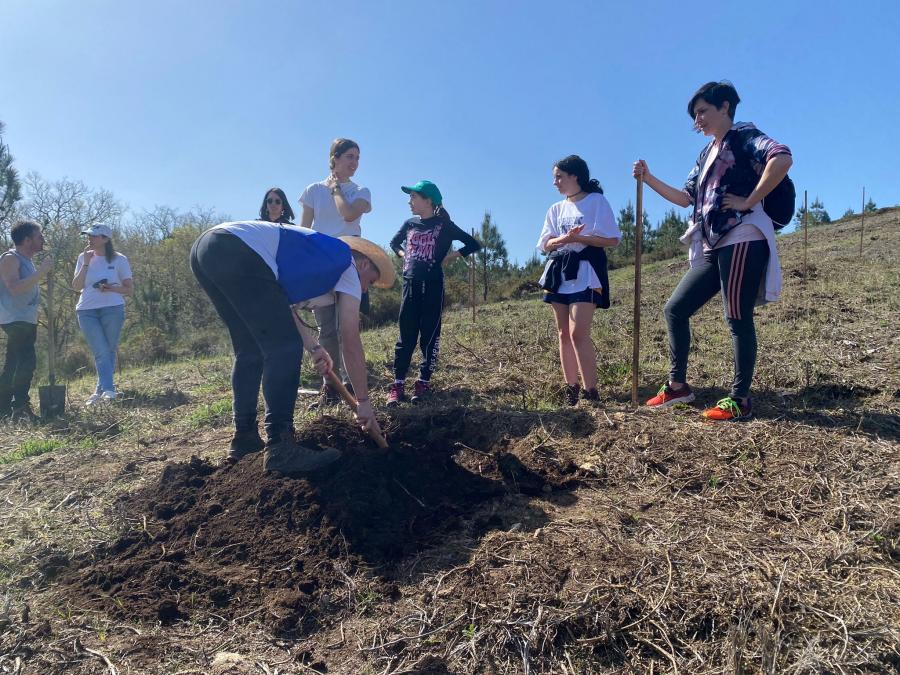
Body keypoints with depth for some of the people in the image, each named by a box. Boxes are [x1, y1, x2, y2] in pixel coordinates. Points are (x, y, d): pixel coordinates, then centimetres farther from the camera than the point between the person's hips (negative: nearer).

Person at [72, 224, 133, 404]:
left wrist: (111, 288, -15)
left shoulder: (119, 259, 3)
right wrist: (86, 263, -3)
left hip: (112, 309, -1)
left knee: (109, 352, 2)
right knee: (101, 352, -9)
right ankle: (108, 390, -16)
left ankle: (100, 391, 13)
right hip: (87, 311, 2)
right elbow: (76, 287, 4)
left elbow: (129, 289, 3)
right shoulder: (84, 257, 11)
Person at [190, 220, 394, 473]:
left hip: (205, 245, 10)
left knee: (250, 351, 18)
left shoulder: (317, 256, 33)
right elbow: (351, 343, 7)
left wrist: (313, 347, 22)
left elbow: (278, 304, 25)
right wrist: (364, 401, 13)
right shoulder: (348, 266, 10)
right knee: (284, 349, -5)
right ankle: (280, 448, -9)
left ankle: (244, 437, 23)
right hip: (238, 253, -10)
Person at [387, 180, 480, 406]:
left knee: (430, 334, 0)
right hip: (410, 283, 3)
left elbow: (474, 244, 0)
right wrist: (403, 255, 12)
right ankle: (398, 384, 3)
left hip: (433, 285, -3)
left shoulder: (444, 225, -1)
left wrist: (451, 256, -5)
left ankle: (424, 382, 8)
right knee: (406, 335, 1)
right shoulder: (409, 224, 11)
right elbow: (394, 243, 30)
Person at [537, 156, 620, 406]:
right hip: (559, 273, 7)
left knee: (578, 333, -17)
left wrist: (577, 238, -16)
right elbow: (546, 244, 9)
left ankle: (591, 392, -11)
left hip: (585, 272, -6)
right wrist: (563, 239, -13)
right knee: (564, 334, 5)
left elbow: (612, 239, -7)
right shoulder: (556, 209, 16)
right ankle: (571, 389, 13)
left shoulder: (597, 201, -1)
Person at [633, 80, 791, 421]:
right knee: (675, 309, 5)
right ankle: (677, 385, 12)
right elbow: (686, 198, 22)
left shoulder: (743, 135, -1)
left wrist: (749, 201, -18)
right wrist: (648, 178, 15)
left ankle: (740, 400, 1)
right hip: (711, 247, 9)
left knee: (738, 319, -7)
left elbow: (782, 157, -20)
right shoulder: (707, 154, 23)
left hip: (742, 240, -9)